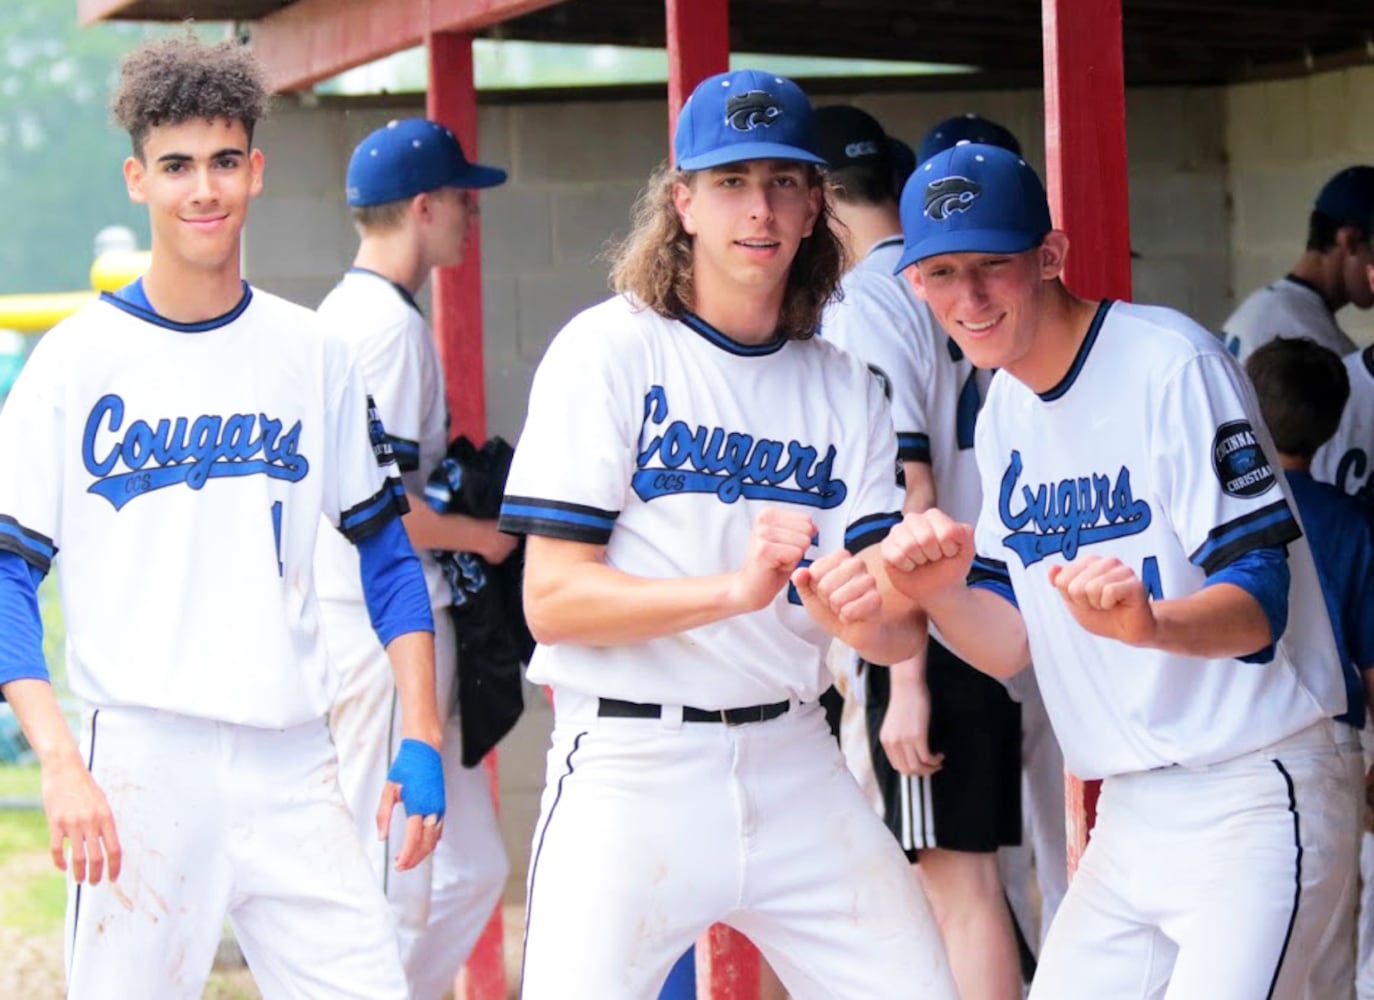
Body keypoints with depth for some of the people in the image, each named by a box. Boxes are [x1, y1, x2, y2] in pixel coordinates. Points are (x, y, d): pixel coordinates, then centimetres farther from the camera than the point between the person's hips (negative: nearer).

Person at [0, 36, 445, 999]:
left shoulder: (313, 352, 10)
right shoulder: (77, 358, 0)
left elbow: (385, 548, 15)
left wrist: (420, 738, 5)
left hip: (293, 765, 3)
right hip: (137, 761, -3)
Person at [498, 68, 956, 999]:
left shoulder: (845, 387, 10)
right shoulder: (609, 351, -4)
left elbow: (904, 633, 4)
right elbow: (552, 599, -11)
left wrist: (866, 610, -20)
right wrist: (734, 589, -24)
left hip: (793, 760, 4)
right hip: (631, 763, -4)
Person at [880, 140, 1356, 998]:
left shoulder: (1171, 364, -14)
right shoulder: (1004, 413, 11)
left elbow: (1260, 600, -20)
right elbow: (1011, 644, 10)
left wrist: (1148, 623, -40)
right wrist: (938, 594, -11)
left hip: (1252, 799, -8)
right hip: (1130, 818, 8)